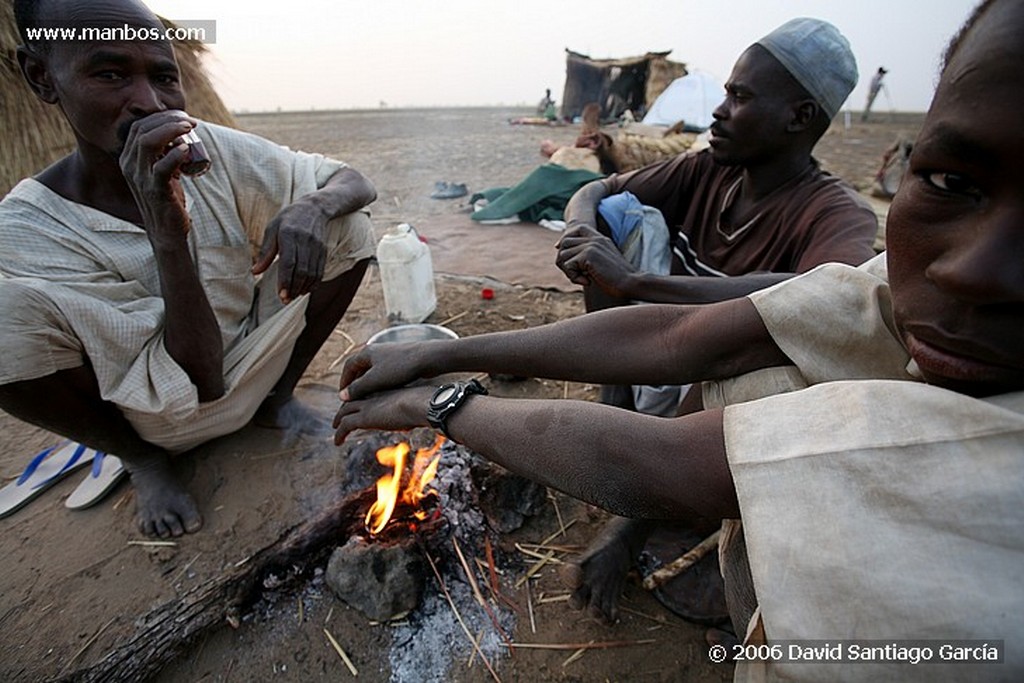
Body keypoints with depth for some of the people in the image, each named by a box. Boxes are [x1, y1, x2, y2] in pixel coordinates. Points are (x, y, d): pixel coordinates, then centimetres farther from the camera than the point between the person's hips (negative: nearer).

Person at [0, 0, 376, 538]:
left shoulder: (211, 151, -12)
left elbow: (355, 182, -8)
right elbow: (195, 382, -27)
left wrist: (313, 206, -32)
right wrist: (167, 235, -40)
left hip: (249, 372, 3)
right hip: (158, 423, -2)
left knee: (347, 228, -11)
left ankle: (278, 397, 4)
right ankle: (142, 459, 0)